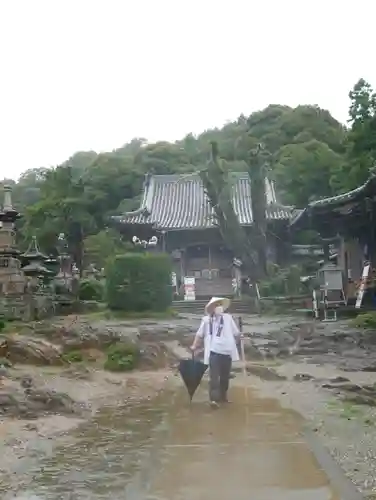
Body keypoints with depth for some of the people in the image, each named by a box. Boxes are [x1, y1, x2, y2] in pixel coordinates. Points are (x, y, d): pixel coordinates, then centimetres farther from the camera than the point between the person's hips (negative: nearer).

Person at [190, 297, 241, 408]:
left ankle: (223, 396, 29)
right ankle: (214, 399, -11)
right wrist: (194, 346, 1)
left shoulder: (228, 318, 6)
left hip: (227, 351, 3)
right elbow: (200, 334, 7)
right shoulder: (206, 319, 3)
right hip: (213, 352, -3)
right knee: (214, 376, -9)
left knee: (225, 376, 13)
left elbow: (236, 333, 11)